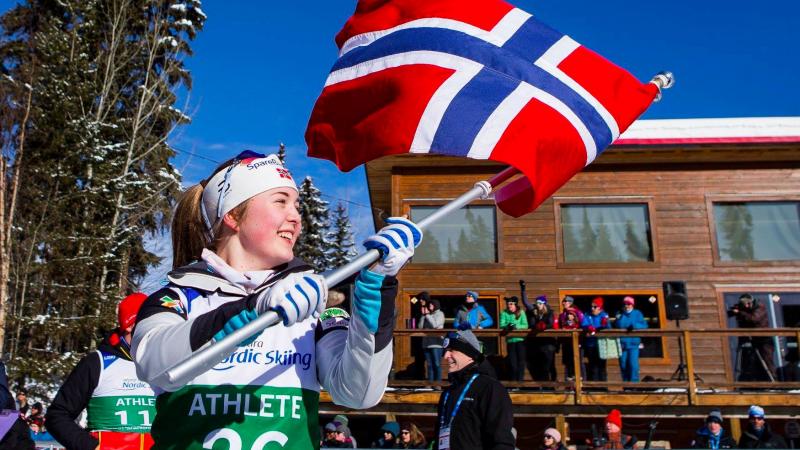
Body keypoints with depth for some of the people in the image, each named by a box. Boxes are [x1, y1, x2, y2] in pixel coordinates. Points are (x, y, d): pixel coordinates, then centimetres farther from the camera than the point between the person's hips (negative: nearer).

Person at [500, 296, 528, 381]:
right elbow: (501, 325, -8)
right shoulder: (504, 313, 2)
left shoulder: (521, 312, -1)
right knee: (512, 361, 9)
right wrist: (508, 326, -28)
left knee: (521, 361, -1)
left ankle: (520, 379, 7)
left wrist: (517, 326, -25)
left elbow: (525, 325, -8)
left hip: (520, 339, -1)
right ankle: (513, 380, 22)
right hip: (510, 340, 1)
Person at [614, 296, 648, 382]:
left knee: (633, 364, -12)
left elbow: (644, 325, -5)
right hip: (622, 344, 2)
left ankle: (634, 383, -8)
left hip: (633, 343, -2)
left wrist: (635, 326, -22)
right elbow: (617, 326, -3)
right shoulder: (619, 314, 10)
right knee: (623, 365, 5)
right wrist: (620, 317, -15)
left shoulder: (637, 313, 6)